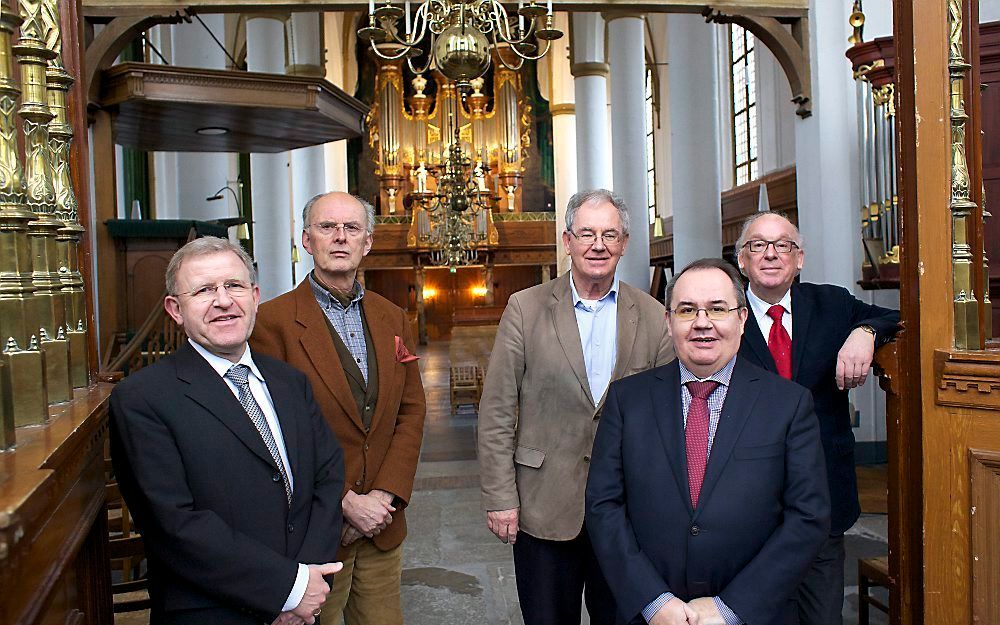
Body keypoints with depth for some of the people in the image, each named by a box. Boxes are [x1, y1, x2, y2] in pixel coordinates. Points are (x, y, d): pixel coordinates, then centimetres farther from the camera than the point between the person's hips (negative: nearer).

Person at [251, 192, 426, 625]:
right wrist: (345, 502, -14)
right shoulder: (273, 321, -10)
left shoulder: (392, 318, 7)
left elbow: (411, 412, 6)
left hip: (383, 524, 5)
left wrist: (385, 495, -5)